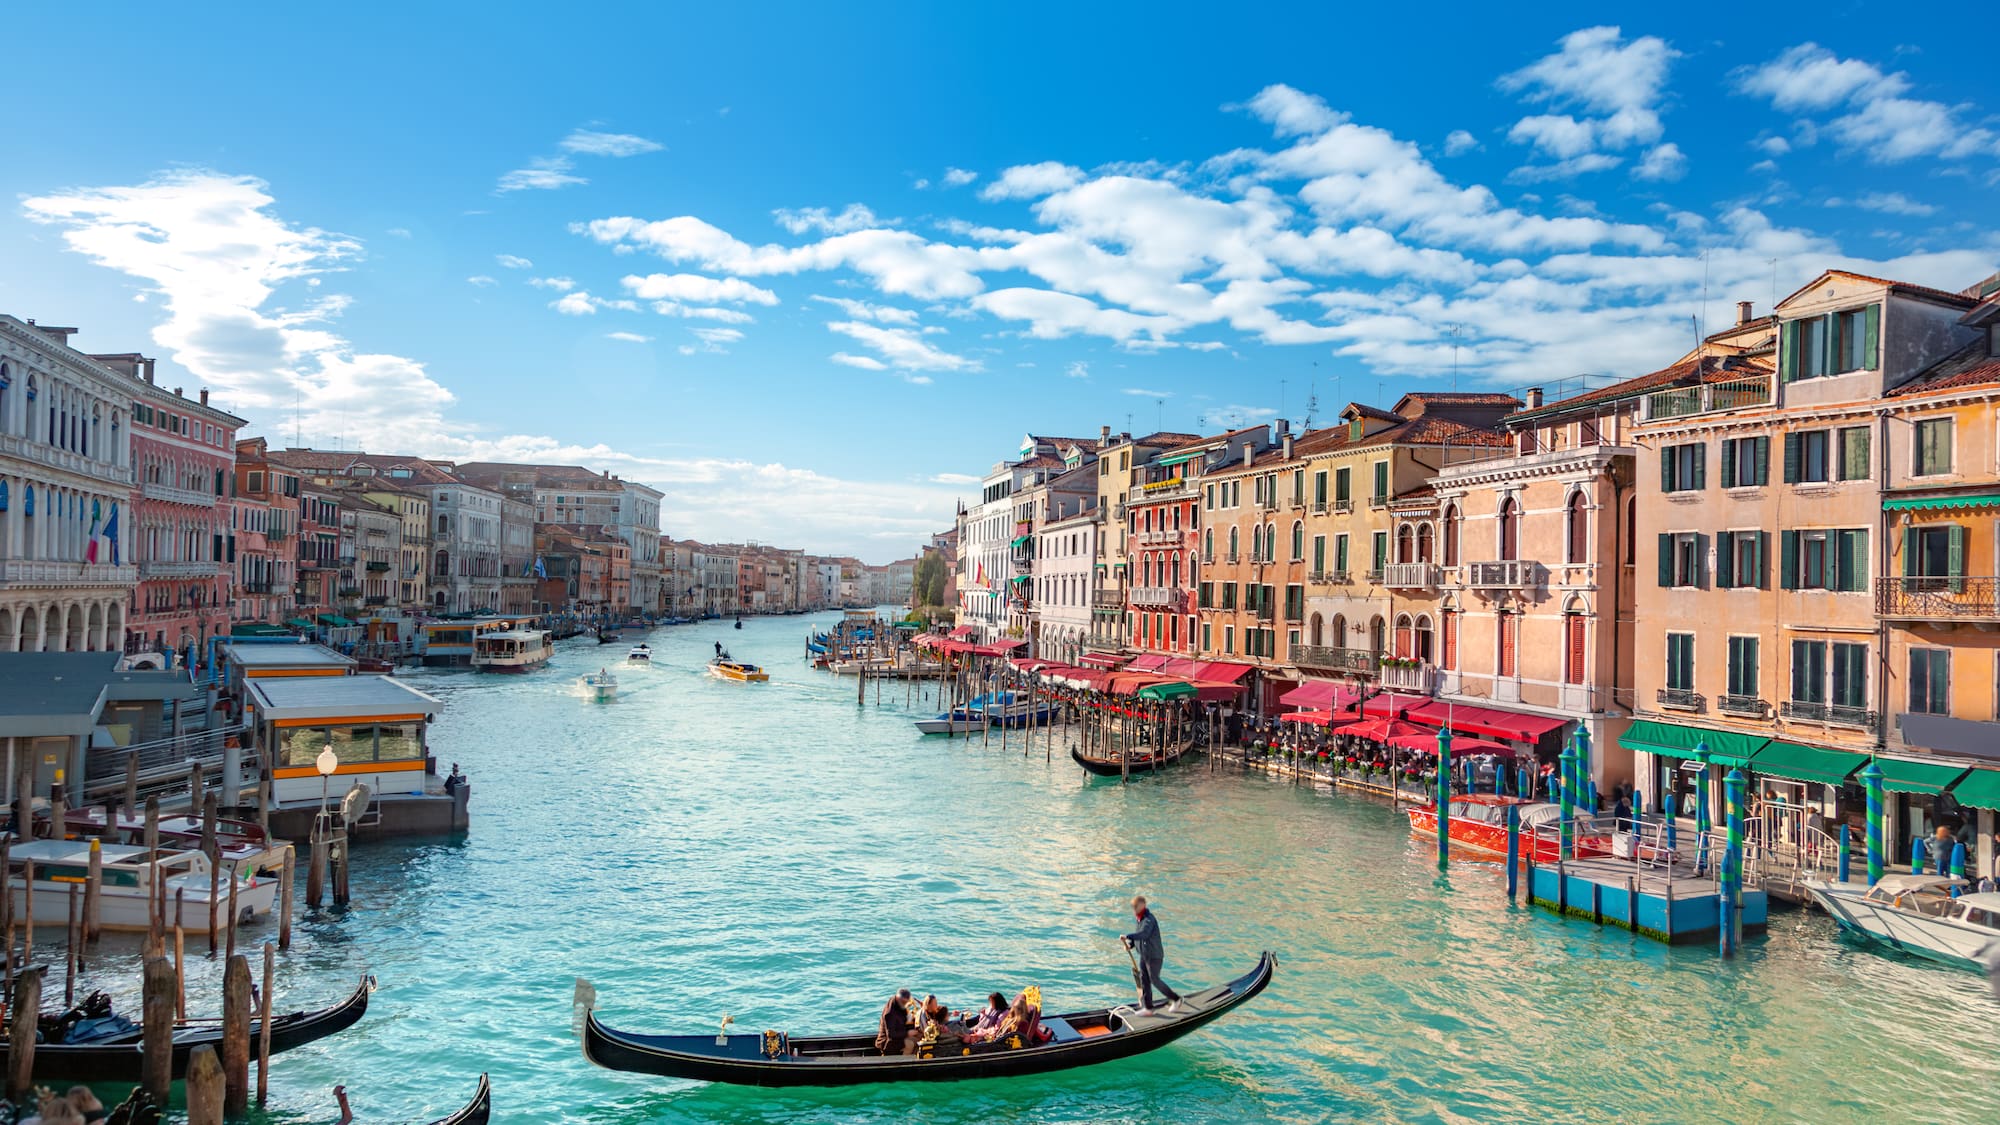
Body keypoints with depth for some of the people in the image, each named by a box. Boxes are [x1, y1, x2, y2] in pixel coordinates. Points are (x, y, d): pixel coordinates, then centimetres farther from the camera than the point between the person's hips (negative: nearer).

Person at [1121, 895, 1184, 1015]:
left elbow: (1143, 934, -36)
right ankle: (1148, 1008, 18)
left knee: (1154, 980, -4)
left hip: (1154, 956, -9)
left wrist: (1127, 936, -40)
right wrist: (1130, 944, -1)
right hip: (1144, 955, 9)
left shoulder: (1149, 919, -21)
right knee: (1144, 980, 10)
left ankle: (1176, 999, 13)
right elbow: (1138, 935, 15)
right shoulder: (1140, 919, 10)